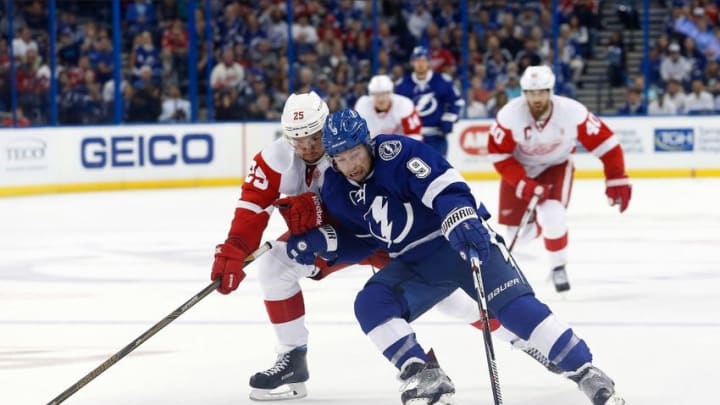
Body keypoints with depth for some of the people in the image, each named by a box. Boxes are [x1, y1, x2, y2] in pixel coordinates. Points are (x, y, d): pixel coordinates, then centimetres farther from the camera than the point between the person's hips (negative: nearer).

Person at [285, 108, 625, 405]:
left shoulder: (396, 153, -19)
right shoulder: (335, 191, 2)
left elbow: (445, 186, -28)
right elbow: (360, 240, 14)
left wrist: (460, 220, -46)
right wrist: (320, 241, -1)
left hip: (463, 241, -6)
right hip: (415, 263, 6)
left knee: (514, 303, -21)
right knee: (370, 304, -16)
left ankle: (587, 373, -21)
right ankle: (425, 377, -21)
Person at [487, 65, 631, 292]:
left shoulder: (573, 113, -28)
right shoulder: (509, 116, -28)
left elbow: (605, 143, -19)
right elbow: (499, 155, -20)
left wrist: (616, 180, -20)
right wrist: (524, 184, -28)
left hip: (556, 166, -1)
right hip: (519, 169, 1)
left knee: (552, 215, -26)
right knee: (518, 232, 1)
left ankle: (559, 268, -1)